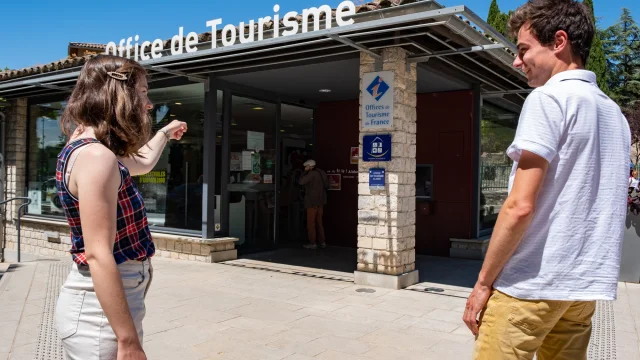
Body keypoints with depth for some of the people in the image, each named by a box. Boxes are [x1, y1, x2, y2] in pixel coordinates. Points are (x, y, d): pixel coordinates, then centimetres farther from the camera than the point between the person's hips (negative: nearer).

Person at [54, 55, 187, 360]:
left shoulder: (90, 151, 10)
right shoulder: (95, 156, -22)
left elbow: (143, 163, 32)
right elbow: (98, 256, -27)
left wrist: (164, 133, 49)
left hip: (111, 302, 10)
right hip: (101, 310, -10)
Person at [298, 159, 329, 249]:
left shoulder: (312, 173, -14)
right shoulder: (321, 173, 11)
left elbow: (301, 182, -15)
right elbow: (327, 185, 16)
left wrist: (305, 171, -7)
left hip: (312, 202, -8)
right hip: (321, 201, 8)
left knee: (311, 222, -2)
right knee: (319, 222, 13)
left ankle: (313, 243, -3)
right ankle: (322, 242, 14)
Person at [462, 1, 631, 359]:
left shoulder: (549, 98, -11)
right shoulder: (615, 113, 15)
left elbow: (520, 206, -18)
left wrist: (483, 282, -11)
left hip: (532, 282, -8)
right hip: (585, 284, 8)